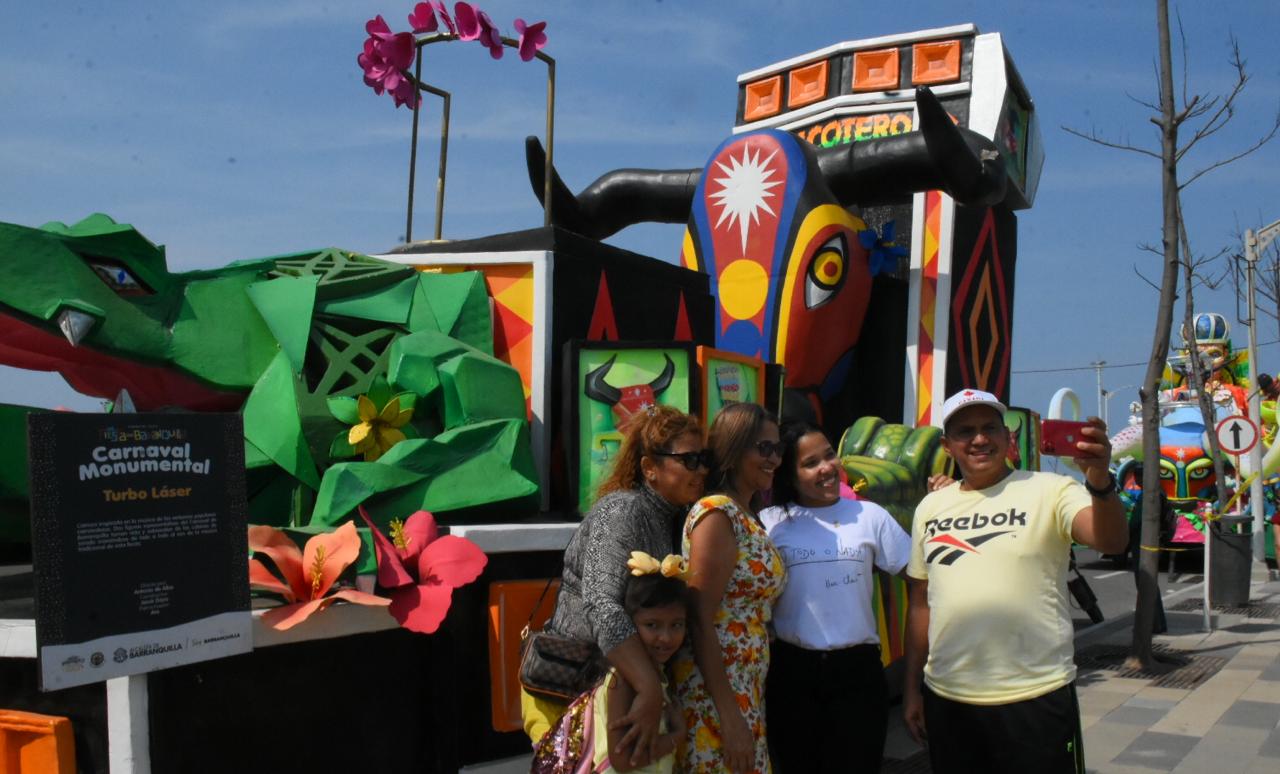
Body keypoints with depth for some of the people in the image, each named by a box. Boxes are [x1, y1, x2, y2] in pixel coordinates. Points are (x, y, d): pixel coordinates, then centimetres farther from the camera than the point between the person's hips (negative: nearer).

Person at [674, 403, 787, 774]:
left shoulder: (750, 520, 13)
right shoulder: (718, 513, -14)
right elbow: (699, 620, -18)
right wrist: (729, 716, -20)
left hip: (746, 691, 9)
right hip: (715, 695, -9)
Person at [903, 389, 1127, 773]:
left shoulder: (1048, 491, -6)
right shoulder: (930, 507, 7)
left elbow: (1111, 541, -23)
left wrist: (1100, 480, -41)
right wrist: (911, 687, 12)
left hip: (1035, 699, -4)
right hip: (945, 699, 4)